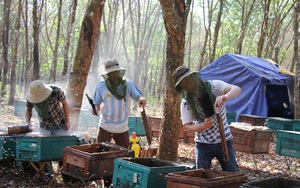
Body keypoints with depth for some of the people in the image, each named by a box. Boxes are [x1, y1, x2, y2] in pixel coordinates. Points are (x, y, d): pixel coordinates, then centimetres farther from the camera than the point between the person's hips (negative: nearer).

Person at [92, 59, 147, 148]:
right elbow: (96, 103, 4)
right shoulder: (101, 86, -6)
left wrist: (141, 99, -31)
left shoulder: (128, 84, -5)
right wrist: (96, 108, -19)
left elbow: (138, 95, -7)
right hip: (105, 126, -1)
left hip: (122, 127, 1)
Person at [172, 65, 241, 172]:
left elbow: (237, 89, -24)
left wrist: (225, 96, -47)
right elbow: (187, 127, -4)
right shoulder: (186, 103, -6)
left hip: (224, 141, 0)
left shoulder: (214, 86, -9)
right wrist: (203, 125, -24)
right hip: (203, 144, 1)